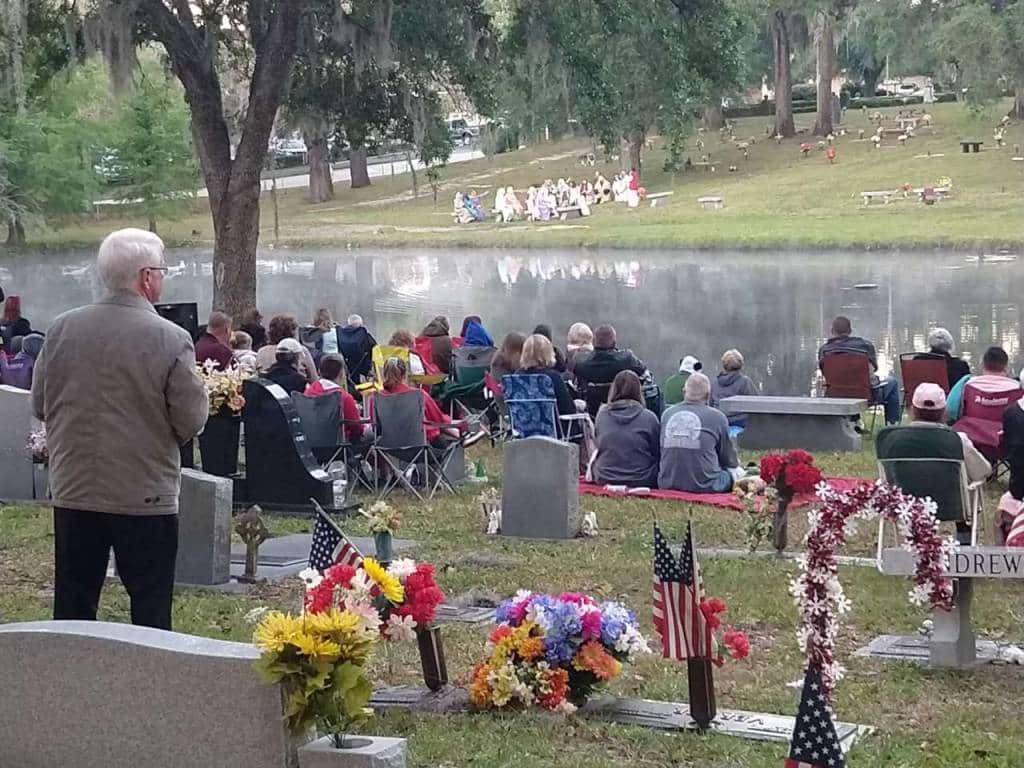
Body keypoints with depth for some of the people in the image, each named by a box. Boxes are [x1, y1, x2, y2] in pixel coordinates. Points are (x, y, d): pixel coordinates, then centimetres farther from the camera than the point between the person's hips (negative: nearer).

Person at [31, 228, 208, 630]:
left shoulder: (62, 329, -3)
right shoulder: (171, 339, -14)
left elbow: (39, 406, 6)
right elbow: (191, 422, -12)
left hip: (73, 493, 4)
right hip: (145, 497, -4)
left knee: (72, 611, 13)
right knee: (151, 613, 6)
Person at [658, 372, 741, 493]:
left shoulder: (666, 414, 6)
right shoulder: (717, 417, -3)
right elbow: (727, 457, 10)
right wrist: (735, 467, 33)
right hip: (704, 485, -4)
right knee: (738, 472, 21)